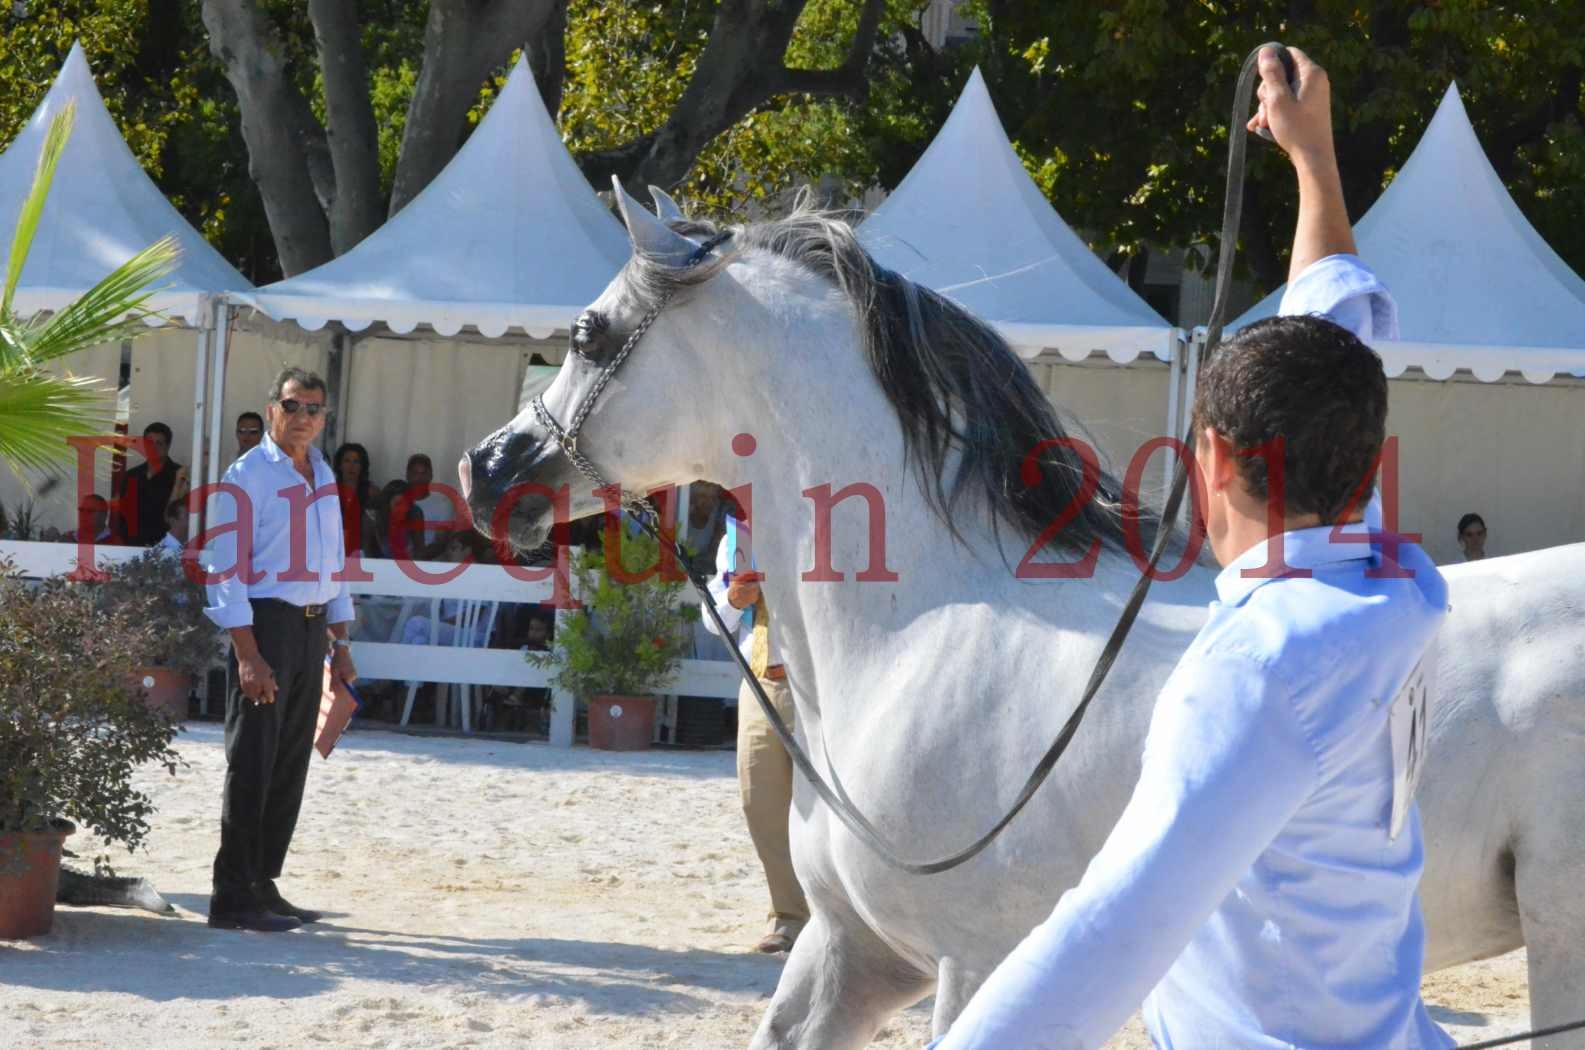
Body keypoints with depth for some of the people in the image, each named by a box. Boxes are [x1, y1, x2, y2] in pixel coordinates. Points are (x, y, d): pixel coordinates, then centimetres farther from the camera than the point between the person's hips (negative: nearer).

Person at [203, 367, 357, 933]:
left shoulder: (323, 477, 15)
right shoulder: (248, 477, -9)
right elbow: (226, 570, -13)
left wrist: (340, 644, 17)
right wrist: (249, 655, -20)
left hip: (312, 626, 8)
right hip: (267, 622, -8)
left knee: (291, 764, 10)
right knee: (252, 764, -8)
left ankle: (262, 884, 17)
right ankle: (232, 897, -6)